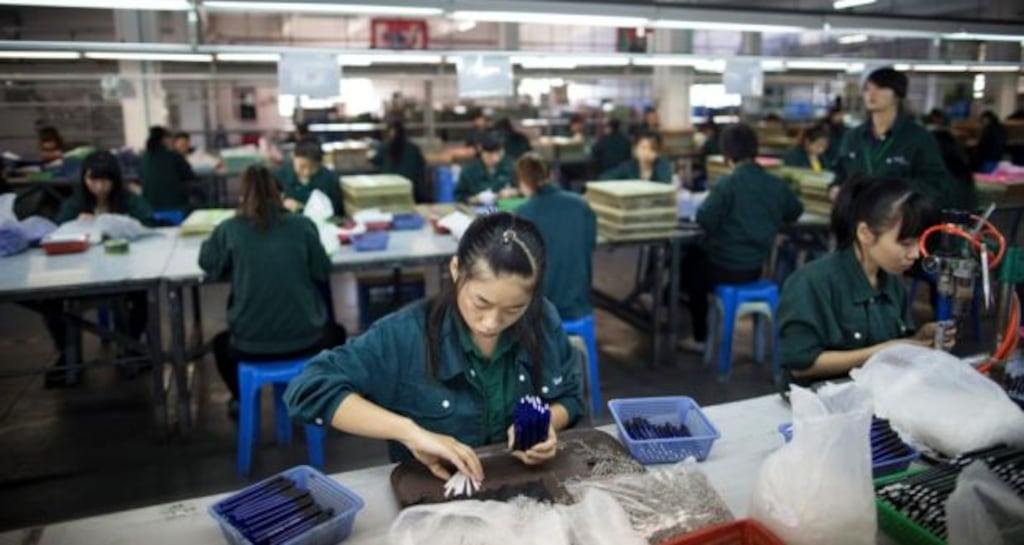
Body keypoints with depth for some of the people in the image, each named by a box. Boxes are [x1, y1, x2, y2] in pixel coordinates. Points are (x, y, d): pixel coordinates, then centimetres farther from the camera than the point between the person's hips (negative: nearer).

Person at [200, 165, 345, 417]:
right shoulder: (303, 225, -5)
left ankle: (241, 399, 46)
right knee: (336, 332, 35)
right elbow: (323, 273, 3)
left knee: (221, 342, 37)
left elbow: (207, 263, 12)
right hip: (305, 339, 0)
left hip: (251, 345, 1)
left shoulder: (229, 229, -5)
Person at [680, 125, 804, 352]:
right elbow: (794, 213, 12)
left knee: (690, 262, 25)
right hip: (756, 268, 6)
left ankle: (700, 338, 28)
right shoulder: (777, 184, -1)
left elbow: (705, 220, -23)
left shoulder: (726, 184, -18)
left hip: (726, 268, -6)